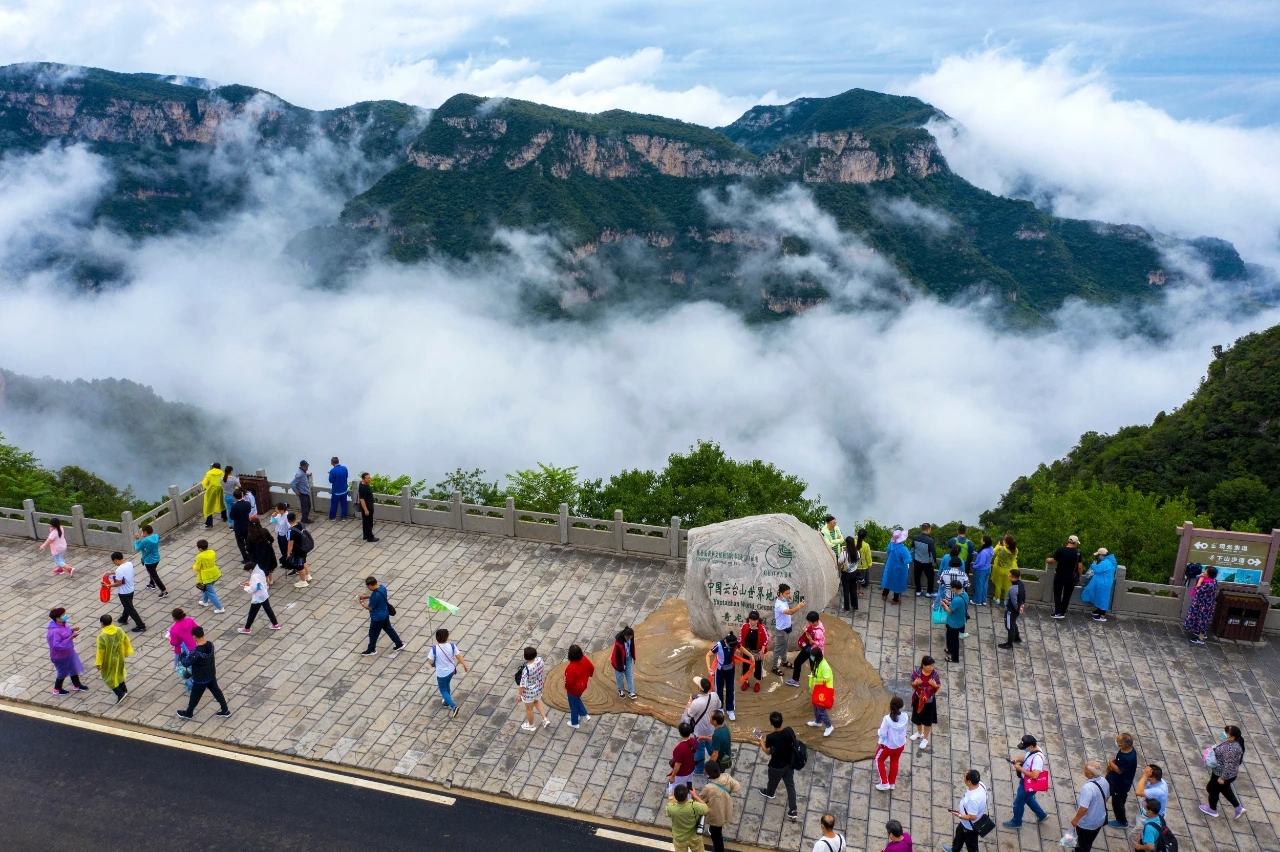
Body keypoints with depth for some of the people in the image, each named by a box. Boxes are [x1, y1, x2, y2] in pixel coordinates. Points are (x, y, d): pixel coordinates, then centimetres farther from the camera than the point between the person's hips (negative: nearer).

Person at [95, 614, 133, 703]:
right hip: (119, 658, 6)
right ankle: (124, 690, 41)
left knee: (109, 677, 12)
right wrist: (126, 652, 19)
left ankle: (120, 693, 6)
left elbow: (100, 651, -22)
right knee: (118, 673, 27)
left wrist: (98, 663, -10)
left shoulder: (102, 636, -28)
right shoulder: (119, 630, -10)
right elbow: (126, 641, 3)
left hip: (109, 661, -6)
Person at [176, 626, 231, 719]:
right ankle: (225, 711, 32)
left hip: (200, 679, -6)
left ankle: (188, 713, 42)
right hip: (211, 675, 6)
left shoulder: (196, 651, -33)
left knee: (195, 696, 18)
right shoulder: (210, 644, -12)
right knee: (217, 692, 22)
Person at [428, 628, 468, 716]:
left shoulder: (434, 649, -28)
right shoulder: (452, 646, -21)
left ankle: (453, 706, 4)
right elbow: (459, 657, -11)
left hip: (441, 673, -4)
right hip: (451, 670, 4)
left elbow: (430, 662, -18)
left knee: (443, 690, 17)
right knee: (447, 685, 32)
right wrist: (465, 665, 4)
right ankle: (447, 701, 52)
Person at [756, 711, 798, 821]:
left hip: (776, 766, -3)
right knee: (790, 785, 17)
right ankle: (793, 811, 22)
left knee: (773, 781, 28)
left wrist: (761, 741, -2)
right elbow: (794, 744, -4)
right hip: (789, 763, 3)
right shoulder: (789, 731, -21)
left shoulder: (770, 737, -33)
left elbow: (767, 752, -16)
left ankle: (769, 793, 58)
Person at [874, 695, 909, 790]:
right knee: (894, 761, 28)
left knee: (879, 760, 22)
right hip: (901, 744, 4)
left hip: (888, 745, -4)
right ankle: (892, 783, 42)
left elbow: (883, 734, -21)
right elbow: (904, 729, -1)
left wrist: (879, 732, -1)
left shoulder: (887, 718, -31)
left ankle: (884, 783, 22)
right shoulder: (905, 716, -19)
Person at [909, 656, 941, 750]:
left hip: (929, 700, -1)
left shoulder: (935, 674, -19)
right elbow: (912, 683, -6)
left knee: (928, 720, 13)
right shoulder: (917, 672, -19)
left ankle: (925, 738, 33)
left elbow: (939, 686, -8)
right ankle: (919, 732, 49)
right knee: (917, 717, 21)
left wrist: (935, 685, -29)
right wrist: (915, 683, -28)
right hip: (918, 699, 1)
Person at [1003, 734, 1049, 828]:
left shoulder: (1037, 758, -36)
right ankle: (1041, 815, 51)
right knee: (1028, 799, 32)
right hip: (1025, 781, 9)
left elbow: (1034, 775, -37)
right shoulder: (1032, 750, -7)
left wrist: (1020, 769, -30)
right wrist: (1018, 759, -6)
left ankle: (1016, 822, 36)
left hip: (1029, 785, -9)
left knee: (1018, 803, 12)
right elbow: (1026, 758, 13)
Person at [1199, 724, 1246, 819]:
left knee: (1213, 789, 16)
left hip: (1223, 774, -8)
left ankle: (1212, 809, 38)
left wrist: (1222, 778, -21)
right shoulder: (1233, 741, -9)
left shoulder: (1232, 749, -37)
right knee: (1224, 789, 29)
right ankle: (1239, 808, 37)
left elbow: (1229, 765, -30)